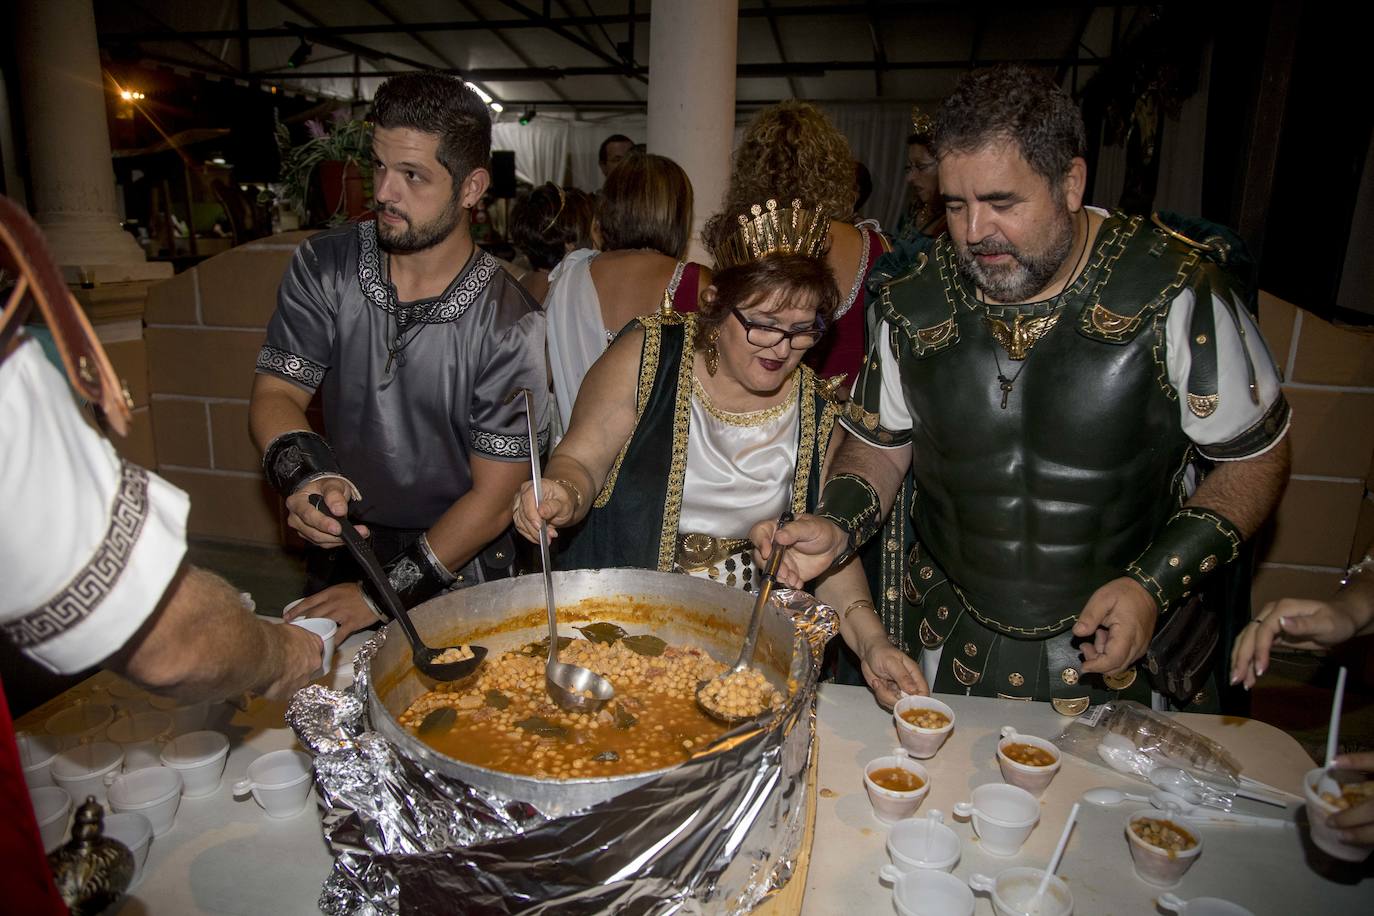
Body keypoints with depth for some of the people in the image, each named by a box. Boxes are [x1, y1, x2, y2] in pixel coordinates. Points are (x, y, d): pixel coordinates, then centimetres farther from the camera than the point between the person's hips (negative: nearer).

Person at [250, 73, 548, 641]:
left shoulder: (509, 327, -17)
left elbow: (492, 501, -13)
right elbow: (275, 393, 1)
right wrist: (305, 478, -21)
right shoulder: (323, 268, -4)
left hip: (454, 576, -2)